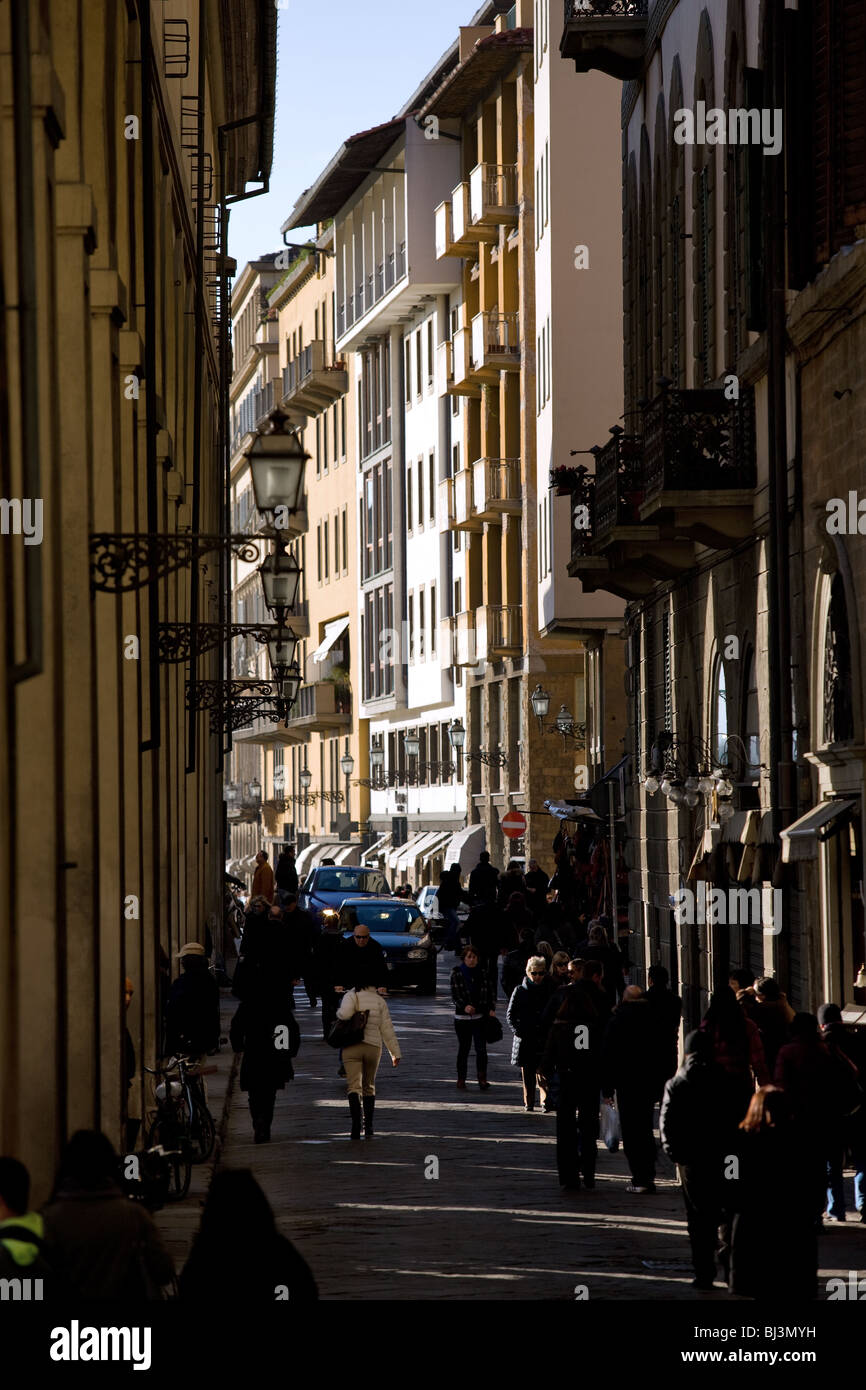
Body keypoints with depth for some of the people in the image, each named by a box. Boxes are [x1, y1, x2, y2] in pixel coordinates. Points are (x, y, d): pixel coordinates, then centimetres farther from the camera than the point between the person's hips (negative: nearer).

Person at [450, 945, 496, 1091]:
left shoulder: (483, 973, 6)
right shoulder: (457, 973, -1)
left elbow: (488, 993, 12)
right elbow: (455, 994, -8)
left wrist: (491, 1008, -3)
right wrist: (464, 1006, -25)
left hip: (480, 1016, 1)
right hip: (462, 1017, -1)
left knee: (481, 1049, -9)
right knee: (463, 1049, 7)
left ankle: (482, 1079, -7)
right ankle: (461, 1080, 16)